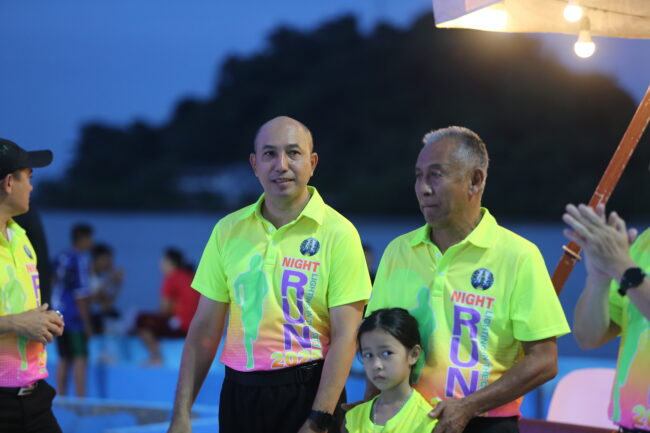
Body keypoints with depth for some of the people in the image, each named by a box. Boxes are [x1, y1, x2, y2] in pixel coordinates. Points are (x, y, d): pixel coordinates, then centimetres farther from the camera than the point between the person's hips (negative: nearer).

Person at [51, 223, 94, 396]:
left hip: (59, 316, 7)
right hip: (75, 316, -7)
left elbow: (54, 285, 16)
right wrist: (87, 322, -11)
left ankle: (61, 397, 12)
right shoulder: (81, 259, -12)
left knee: (64, 359, 12)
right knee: (80, 358, -7)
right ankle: (80, 398, -12)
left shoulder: (60, 258, 11)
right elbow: (81, 294, -15)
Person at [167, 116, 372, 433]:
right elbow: (205, 329, 7)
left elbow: (345, 336, -10)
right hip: (239, 392, 3)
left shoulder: (337, 233, -6)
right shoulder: (228, 230, 5)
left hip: (305, 392, -3)